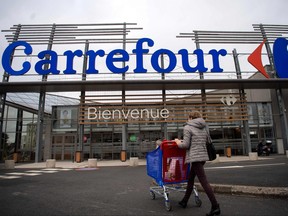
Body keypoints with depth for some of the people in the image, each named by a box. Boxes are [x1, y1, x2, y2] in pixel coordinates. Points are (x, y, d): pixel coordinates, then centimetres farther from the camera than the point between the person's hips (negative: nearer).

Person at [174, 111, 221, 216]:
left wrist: (178, 142, 8)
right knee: (190, 178, 17)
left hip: (195, 157, -8)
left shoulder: (187, 127, -7)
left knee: (204, 181, -4)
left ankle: (215, 207, 0)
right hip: (203, 156, 8)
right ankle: (184, 201, 29)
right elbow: (205, 141, 17)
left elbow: (186, 145, -13)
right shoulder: (204, 128, 15)